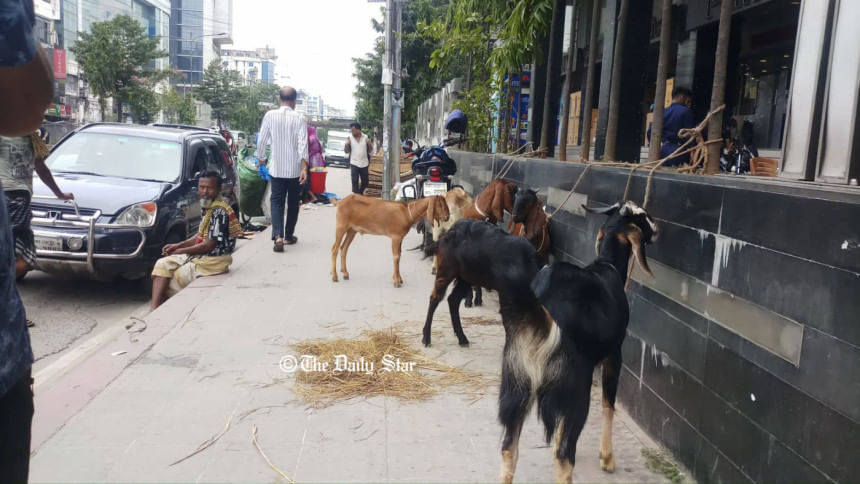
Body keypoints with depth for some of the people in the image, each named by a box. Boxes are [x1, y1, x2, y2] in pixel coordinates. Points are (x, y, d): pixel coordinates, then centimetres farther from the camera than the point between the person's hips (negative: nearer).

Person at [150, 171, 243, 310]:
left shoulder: (219, 211, -20)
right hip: (200, 255, 9)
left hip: (213, 261, -9)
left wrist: (181, 251, -9)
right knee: (163, 264, -6)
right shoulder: (209, 208, 9)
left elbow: (209, 245, -22)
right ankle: (155, 308, -16)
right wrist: (178, 245, 5)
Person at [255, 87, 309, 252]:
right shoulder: (299, 118, -5)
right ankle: (289, 236, 24)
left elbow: (262, 140, 0)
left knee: (277, 202, 5)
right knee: (293, 202, 15)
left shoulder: (270, 115, -3)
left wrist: (261, 158, 17)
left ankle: (278, 236, -13)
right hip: (295, 169, 0)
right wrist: (304, 167, -16)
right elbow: (303, 144, -14)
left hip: (276, 168, 0)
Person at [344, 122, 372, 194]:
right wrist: (347, 144, -16)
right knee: (355, 181, -8)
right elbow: (346, 151, 3)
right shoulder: (350, 138, 0)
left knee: (365, 181, 12)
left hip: (364, 164, 2)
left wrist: (369, 144, -13)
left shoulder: (366, 137, 1)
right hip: (354, 164, -2)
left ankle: (360, 192, 36)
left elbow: (370, 151, 6)